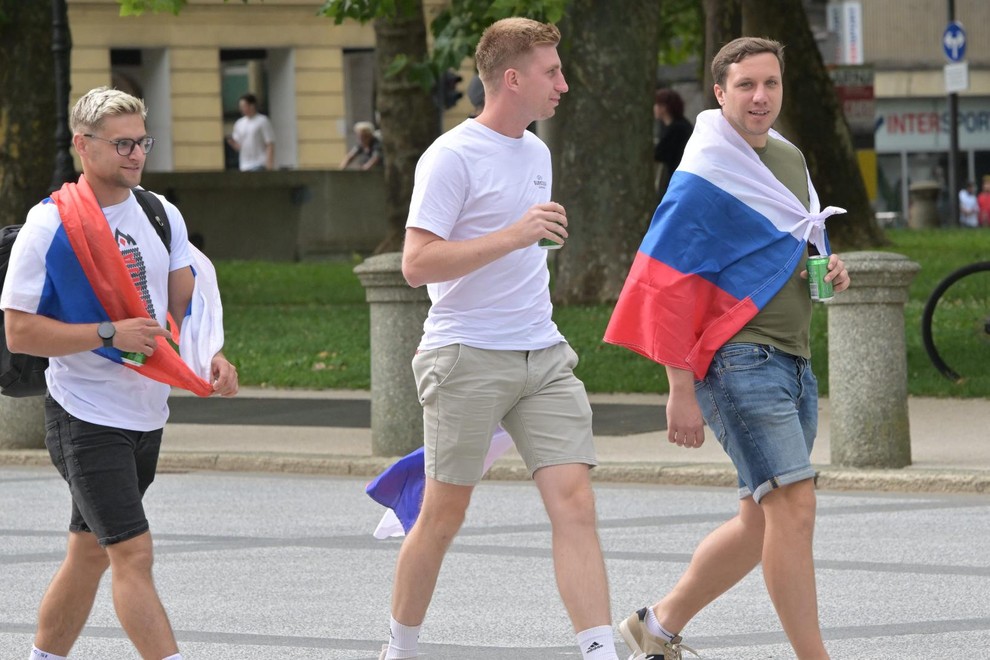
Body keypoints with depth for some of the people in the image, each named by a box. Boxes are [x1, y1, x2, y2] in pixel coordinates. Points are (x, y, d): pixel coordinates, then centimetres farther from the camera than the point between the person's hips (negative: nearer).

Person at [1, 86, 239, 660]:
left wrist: (213, 358, -9)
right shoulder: (50, 225, -11)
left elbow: (187, 301, 11)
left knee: (91, 553, 15)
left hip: (147, 415, 7)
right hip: (86, 417, -7)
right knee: (134, 554, -13)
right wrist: (110, 335, -21)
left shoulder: (160, 215, 7)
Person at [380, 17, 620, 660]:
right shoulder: (453, 156, -10)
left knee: (575, 502, -8)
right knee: (444, 516, 3)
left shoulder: (537, 152, 15)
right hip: (467, 358, -6)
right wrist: (514, 236, -23)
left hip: (543, 356, 6)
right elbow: (417, 264, -17)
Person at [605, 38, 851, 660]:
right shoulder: (702, 180, -9)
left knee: (763, 522, 11)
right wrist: (681, 392, -15)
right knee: (794, 506, -16)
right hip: (741, 359, -8)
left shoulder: (790, 160, 15)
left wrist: (831, 270, 6)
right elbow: (662, 289, -11)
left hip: (794, 362, 9)